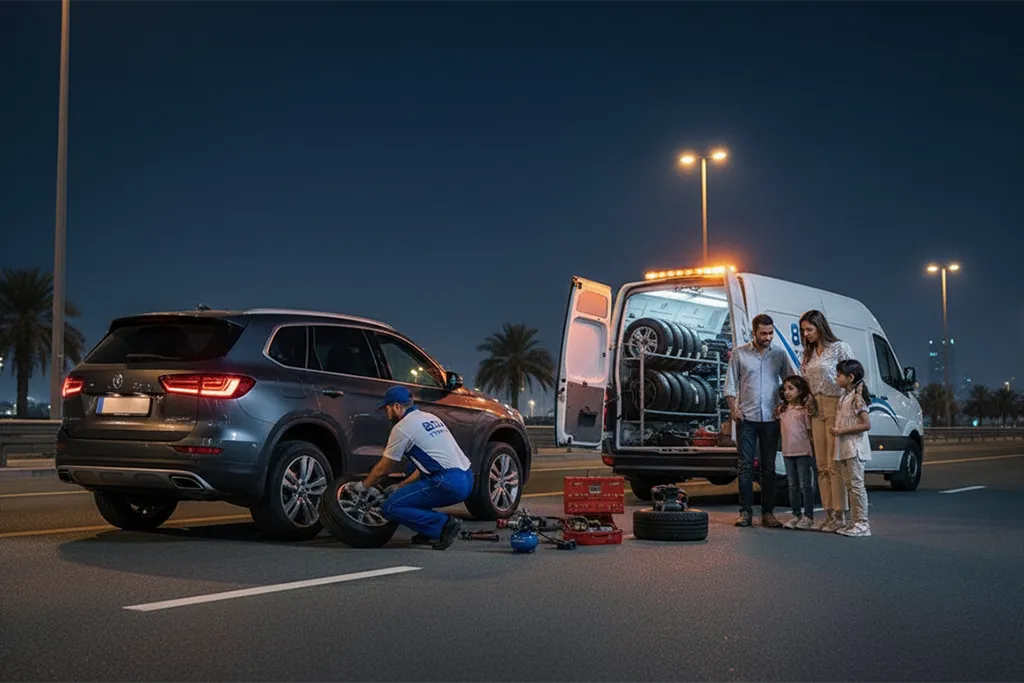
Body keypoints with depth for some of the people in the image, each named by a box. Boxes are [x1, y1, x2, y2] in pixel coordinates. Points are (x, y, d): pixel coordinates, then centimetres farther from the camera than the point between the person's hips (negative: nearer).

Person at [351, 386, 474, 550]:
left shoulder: (402, 427, -4)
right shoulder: (430, 418, 21)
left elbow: (382, 470, 4)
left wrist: (363, 485, 22)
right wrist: (400, 486, 31)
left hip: (448, 484, -9)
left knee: (390, 507, -5)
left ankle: (443, 524, -10)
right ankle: (429, 533, 17)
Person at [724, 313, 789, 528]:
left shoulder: (779, 354, 6)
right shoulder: (739, 353, 2)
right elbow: (730, 383, 4)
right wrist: (733, 408, -6)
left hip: (771, 419, 1)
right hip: (746, 418, -1)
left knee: (769, 467, 5)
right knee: (746, 465, 0)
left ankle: (768, 512, 10)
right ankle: (745, 511, 5)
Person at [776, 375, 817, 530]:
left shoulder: (805, 408, -6)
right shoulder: (782, 409, 11)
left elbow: (809, 429, -6)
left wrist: (810, 448, -10)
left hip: (803, 451, -6)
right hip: (787, 452, 6)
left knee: (805, 485, -1)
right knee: (793, 486, 11)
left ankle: (808, 516, 4)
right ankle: (796, 515, 18)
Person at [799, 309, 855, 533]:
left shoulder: (839, 348, -4)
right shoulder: (808, 353, 16)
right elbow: (804, 382, 20)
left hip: (837, 407, -7)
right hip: (817, 410, 7)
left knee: (835, 464, -9)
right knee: (822, 466, 7)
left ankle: (840, 516, -5)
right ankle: (829, 514, 11)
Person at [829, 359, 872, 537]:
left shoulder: (857, 397, -13)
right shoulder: (844, 397, 15)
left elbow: (866, 424, -18)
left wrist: (842, 431, -19)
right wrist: (837, 431, 8)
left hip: (855, 448, -10)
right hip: (843, 449, 10)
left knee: (856, 485, -8)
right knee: (848, 486, 12)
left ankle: (862, 524, -5)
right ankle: (854, 522, 18)